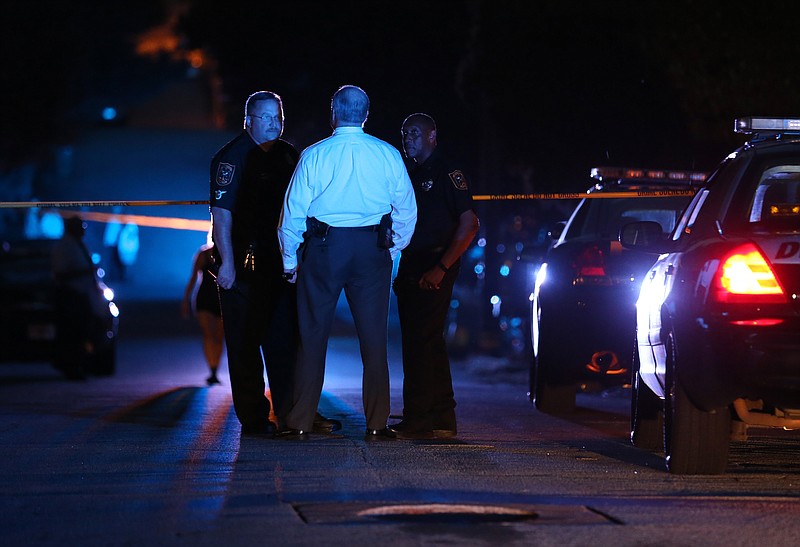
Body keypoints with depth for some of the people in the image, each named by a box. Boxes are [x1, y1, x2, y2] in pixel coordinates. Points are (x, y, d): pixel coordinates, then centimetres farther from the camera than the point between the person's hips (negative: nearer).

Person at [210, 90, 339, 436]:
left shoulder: (287, 154, 13)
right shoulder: (231, 157, -9)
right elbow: (221, 212, -15)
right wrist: (226, 262, -21)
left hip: (279, 262, 7)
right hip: (242, 265, -7)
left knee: (286, 339, 7)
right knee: (245, 343, -1)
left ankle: (293, 412, 12)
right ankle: (253, 418, 4)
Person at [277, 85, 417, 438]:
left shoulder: (314, 155, -3)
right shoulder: (388, 155, 2)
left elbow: (293, 211, 0)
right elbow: (407, 210, 7)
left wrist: (290, 260, 11)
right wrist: (392, 251, 20)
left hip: (323, 249, -1)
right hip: (372, 249, 1)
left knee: (313, 334, 4)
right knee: (373, 337, 5)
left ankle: (299, 422, 4)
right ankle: (377, 423, 5)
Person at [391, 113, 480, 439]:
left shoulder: (446, 172, -6)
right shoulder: (410, 175, 19)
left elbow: (469, 224, -13)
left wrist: (440, 268, -17)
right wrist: (399, 270, 8)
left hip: (433, 270, -9)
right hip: (410, 270, 9)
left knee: (419, 341, -12)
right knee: (430, 342, 11)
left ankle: (417, 421, -13)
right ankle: (442, 420, 17)